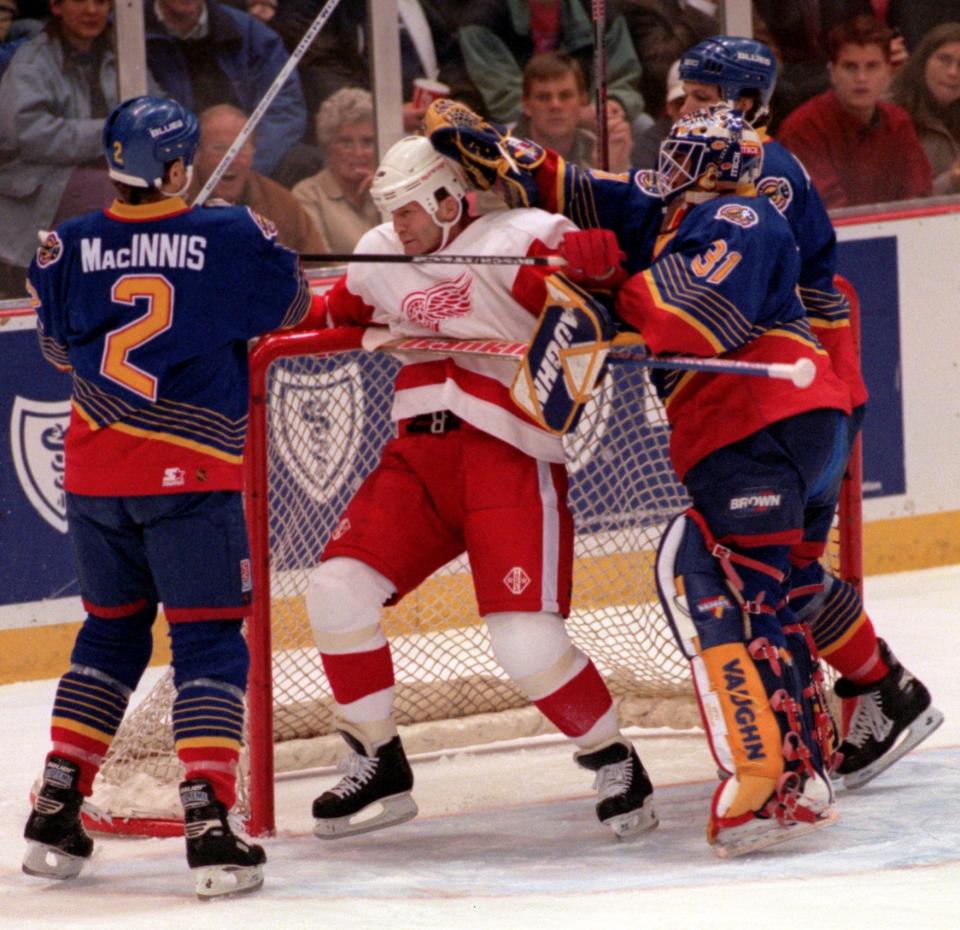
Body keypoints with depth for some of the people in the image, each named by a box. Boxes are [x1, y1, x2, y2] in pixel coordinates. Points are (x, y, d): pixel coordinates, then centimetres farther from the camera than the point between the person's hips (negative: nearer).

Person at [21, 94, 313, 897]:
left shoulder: (68, 248, 0)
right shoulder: (231, 238, -9)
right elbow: (291, 304, 9)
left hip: (94, 474, 4)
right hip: (191, 476, -4)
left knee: (112, 631, 20)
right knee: (209, 643, 0)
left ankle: (56, 811, 18)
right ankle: (208, 820, -13)